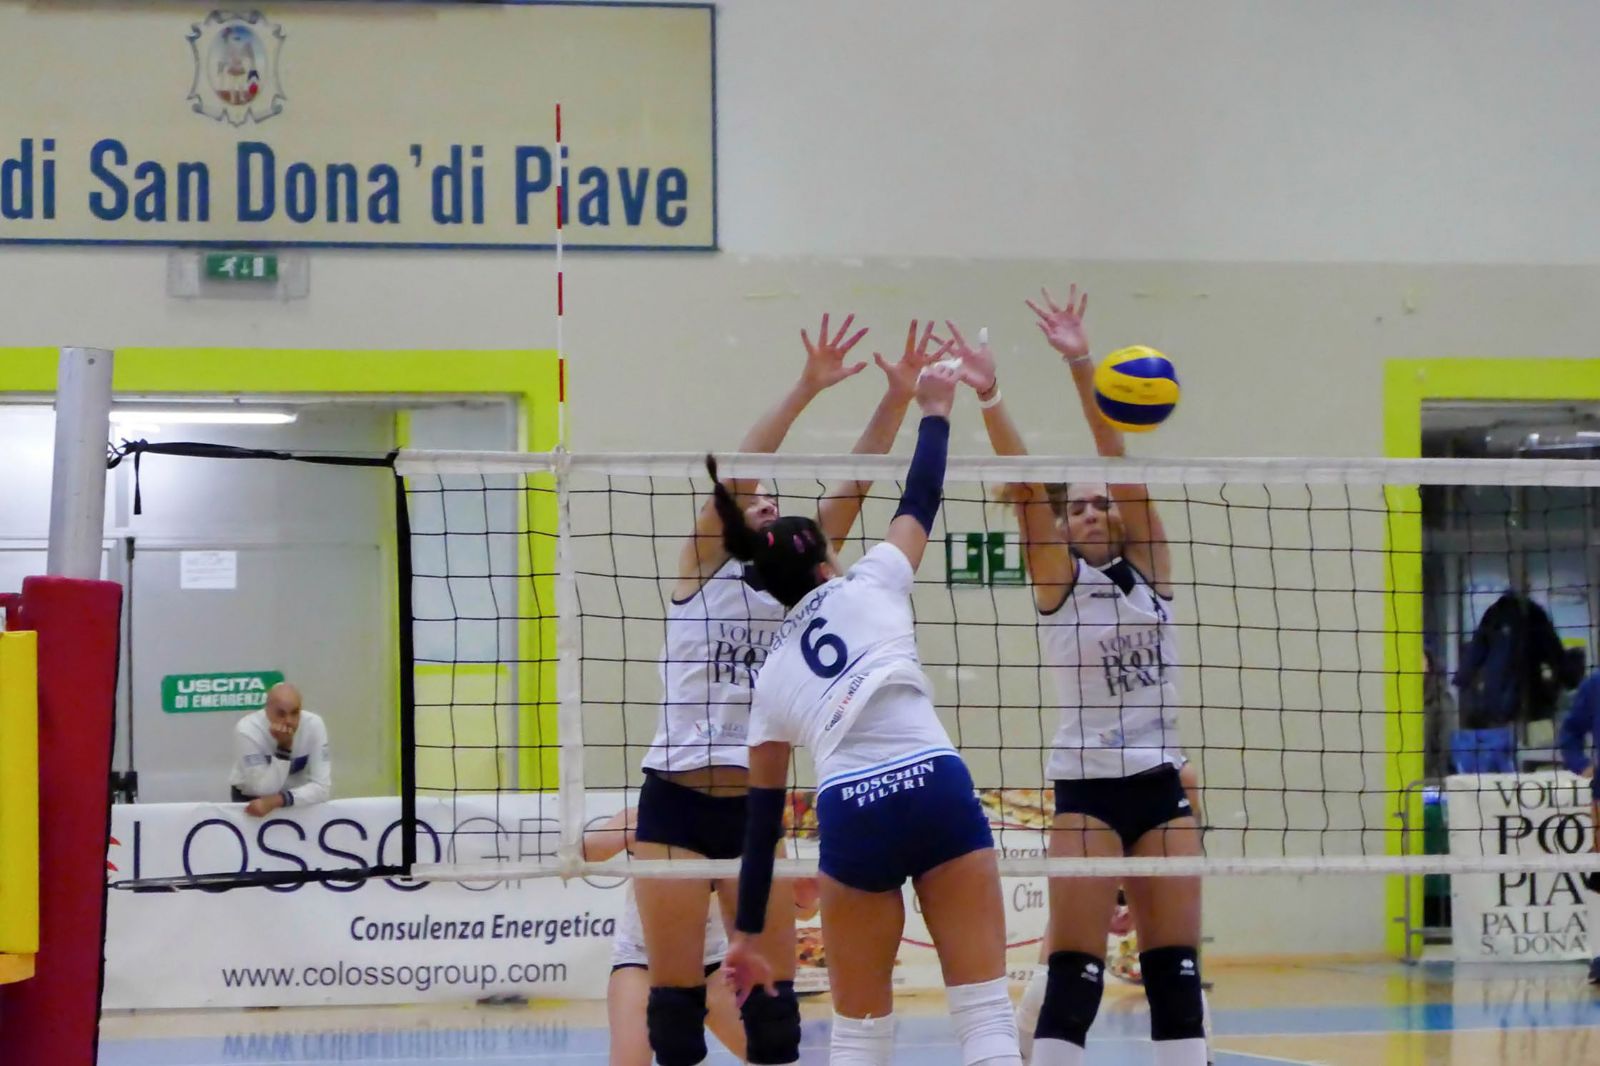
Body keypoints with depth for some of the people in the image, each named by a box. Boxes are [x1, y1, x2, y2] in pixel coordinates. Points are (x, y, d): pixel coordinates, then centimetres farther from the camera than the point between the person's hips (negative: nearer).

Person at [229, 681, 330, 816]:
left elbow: (322, 787, -24)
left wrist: (276, 801, -36)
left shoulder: (314, 725, -21)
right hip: (251, 799, -2)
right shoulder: (247, 729, -27)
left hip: (297, 802, 2)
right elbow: (263, 791, -29)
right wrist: (284, 747, -38)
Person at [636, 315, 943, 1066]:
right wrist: (807, 389, -19)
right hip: (677, 801, -4)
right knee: (675, 991, -2)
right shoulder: (702, 567, 2)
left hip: (754, 807, 4)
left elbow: (851, 487, 4)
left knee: (772, 990, 1)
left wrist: (898, 399, -5)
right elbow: (735, 469, -12)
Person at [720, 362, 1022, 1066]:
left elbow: (763, 816, 22)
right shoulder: (869, 585, 15)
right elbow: (921, 497, 27)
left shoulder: (774, 674, 21)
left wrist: (749, 933, 27)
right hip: (935, 789, -2)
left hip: (851, 816, 2)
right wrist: (936, 409, 45)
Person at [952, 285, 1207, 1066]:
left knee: (1176, 971, 5)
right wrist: (988, 397, -29)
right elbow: (1022, 485, -15)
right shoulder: (1057, 578, 0)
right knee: (1075, 974, -8)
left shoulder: (1149, 566, 6)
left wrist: (1081, 367, -15)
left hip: (1161, 786, 3)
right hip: (1085, 788, -3)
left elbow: (1120, 464, -5)